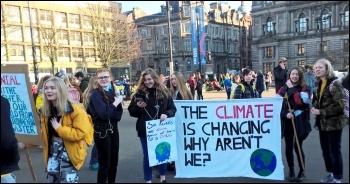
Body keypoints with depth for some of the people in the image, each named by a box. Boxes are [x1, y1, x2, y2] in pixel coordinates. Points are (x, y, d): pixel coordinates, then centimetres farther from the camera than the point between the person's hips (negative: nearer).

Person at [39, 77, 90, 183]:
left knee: (68, 180, 0)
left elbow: (81, 133, -23)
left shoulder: (75, 109, -18)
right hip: (52, 151, 7)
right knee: (52, 180, 17)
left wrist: (59, 128, -24)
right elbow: (44, 133, 16)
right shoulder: (44, 110, 3)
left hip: (69, 152, -6)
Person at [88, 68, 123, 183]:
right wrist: (115, 103, -13)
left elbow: (119, 114, 3)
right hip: (101, 130, -6)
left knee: (114, 161, 16)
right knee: (104, 163, 3)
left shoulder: (113, 91, 7)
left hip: (113, 128, 6)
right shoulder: (95, 94, -10)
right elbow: (104, 114, -22)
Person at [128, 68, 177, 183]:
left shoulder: (164, 92, -1)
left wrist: (167, 114, -17)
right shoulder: (139, 93, -3)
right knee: (147, 156, 8)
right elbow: (131, 111, 1)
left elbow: (173, 108, 2)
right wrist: (138, 107, -19)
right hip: (145, 130, -1)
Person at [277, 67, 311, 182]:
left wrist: (292, 89, -15)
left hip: (300, 122, -2)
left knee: (297, 147, -3)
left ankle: (302, 172, 17)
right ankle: (291, 171, 22)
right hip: (287, 121, 3)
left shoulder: (304, 88, -1)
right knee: (288, 147, 7)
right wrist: (286, 113, -17)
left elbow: (302, 102, -20)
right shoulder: (283, 88, 5)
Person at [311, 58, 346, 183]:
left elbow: (340, 105, -21)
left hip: (334, 123, -8)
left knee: (334, 151, 3)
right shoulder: (320, 84, 9)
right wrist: (314, 108, -1)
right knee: (325, 151, 17)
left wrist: (321, 112, -20)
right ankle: (330, 173, 33)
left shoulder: (334, 83, -15)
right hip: (323, 123, 8)